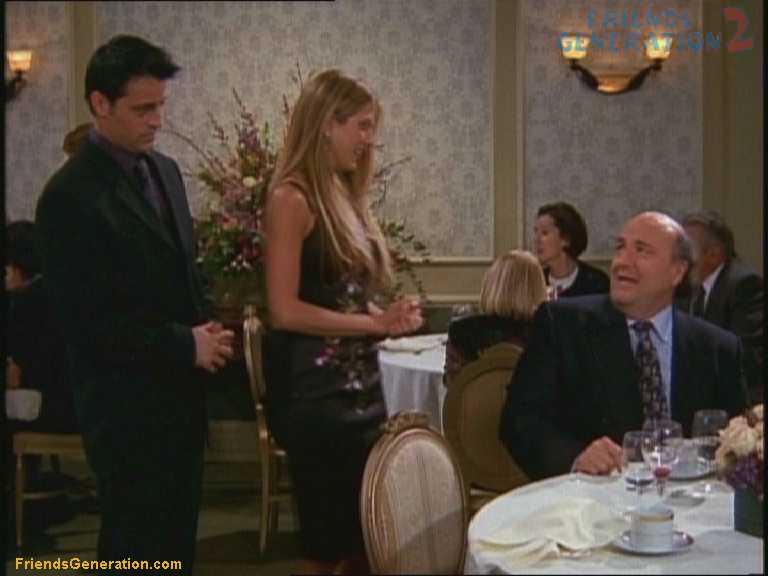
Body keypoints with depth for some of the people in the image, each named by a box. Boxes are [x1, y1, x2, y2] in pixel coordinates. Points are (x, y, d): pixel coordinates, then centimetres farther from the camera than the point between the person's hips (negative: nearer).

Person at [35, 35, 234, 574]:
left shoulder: (165, 170, 9)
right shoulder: (70, 195, -16)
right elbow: (84, 320, -19)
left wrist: (207, 330, 0)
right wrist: (184, 345, -16)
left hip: (181, 392, 8)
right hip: (127, 404, -7)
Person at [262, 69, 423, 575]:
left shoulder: (345, 196, 13)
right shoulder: (293, 198, -13)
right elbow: (285, 310, -19)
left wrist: (389, 318, 0)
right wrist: (374, 324, -17)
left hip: (360, 384, 8)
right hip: (314, 390, -8)